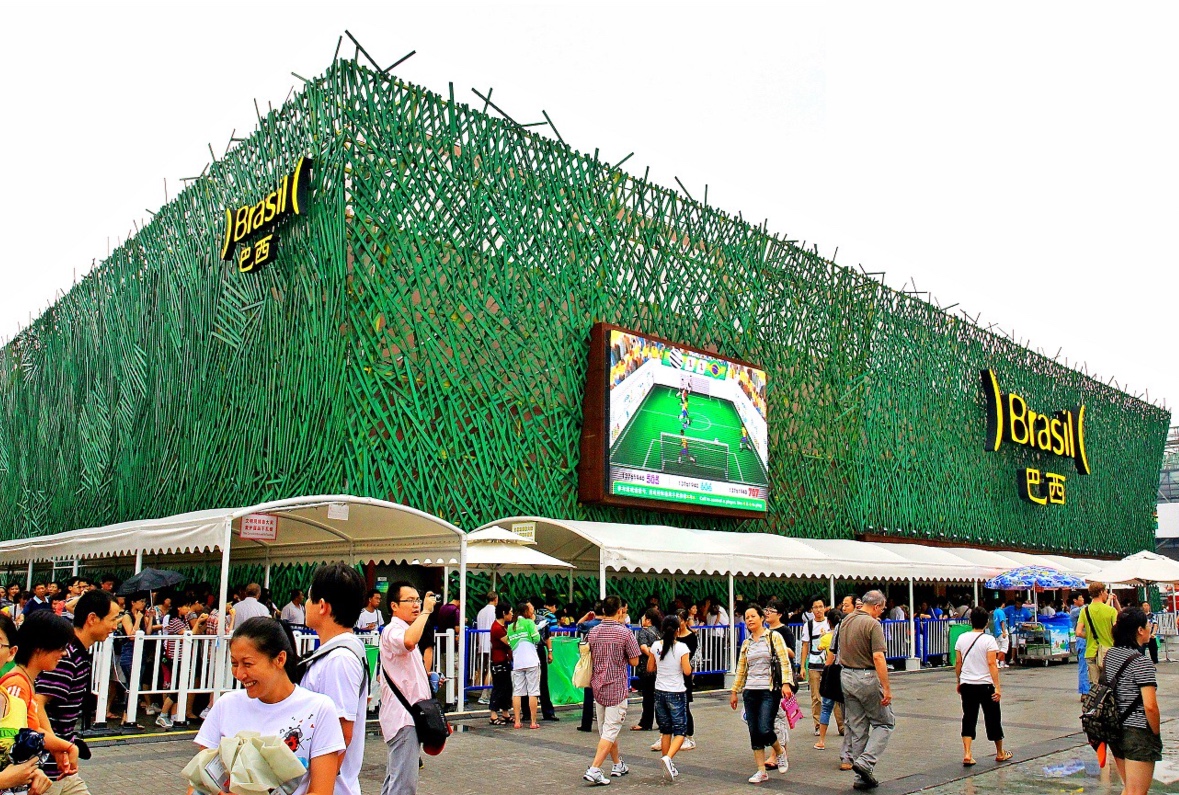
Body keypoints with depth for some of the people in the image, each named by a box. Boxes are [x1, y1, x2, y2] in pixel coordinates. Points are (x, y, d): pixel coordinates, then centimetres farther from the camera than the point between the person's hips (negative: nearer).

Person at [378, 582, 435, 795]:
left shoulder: (403, 631, 19)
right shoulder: (392, 631, -15)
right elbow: (409, 642, -39)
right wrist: (426, 611, -30)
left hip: (406, 715, 11)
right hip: (402, 716, -11)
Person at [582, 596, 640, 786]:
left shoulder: (593, 632, 1)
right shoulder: (625, 633, -14)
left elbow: (590, 657, 10)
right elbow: (634, 661, -9)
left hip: (598, 685, 6)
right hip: (617, 687, -6)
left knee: (606, 728, 18)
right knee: (610, 730, -2)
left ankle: (618, 765, 32)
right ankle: (594, 770, -10)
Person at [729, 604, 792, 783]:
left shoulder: (773, 637, -1)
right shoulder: (746, 643, 14)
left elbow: (784, 662, -7)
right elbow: (741, 669, 17)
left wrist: (786, 683, -19)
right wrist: (734, 692, 16)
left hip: (770, 690, -5)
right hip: (750, 691, 5)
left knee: (764, 730, -14)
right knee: (754, 733, 3)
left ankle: (780, 752, 17)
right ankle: (761, 771, 12)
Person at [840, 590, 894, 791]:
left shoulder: (845, 621, 9)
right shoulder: (872, 624, -15)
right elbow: (878, 657, -22)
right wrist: (886, 688, -19)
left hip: (846, 676, 7)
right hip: (867, 678, -7)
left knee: (856, 727, 12)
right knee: (885, 722, 9)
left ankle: (862, 777, 15)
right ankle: (866, 762, -7)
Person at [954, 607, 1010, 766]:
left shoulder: (962, 638, 2)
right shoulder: (988, 640, -10)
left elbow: (958, 663, 6)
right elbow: (992, 664, -16)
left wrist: (959, 682, 17)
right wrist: (997, 687, -15)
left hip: (967, 685, 3)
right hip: (985, 685, -3)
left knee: (969, 718, 6)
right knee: (993, 717, 12)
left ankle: (967, 754, -5)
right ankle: (1000, 753, 28)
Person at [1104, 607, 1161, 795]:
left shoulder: (1110, 654, 4)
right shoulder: (1142, 663, -18)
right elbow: (1150, 706, -21)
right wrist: (1156, 734, -8)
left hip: (1115, 729, 7)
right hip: (1138, 732, -7)